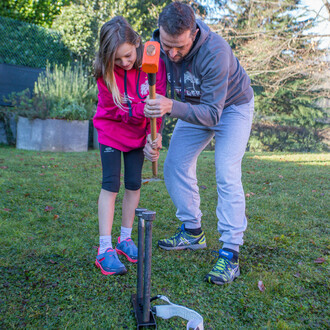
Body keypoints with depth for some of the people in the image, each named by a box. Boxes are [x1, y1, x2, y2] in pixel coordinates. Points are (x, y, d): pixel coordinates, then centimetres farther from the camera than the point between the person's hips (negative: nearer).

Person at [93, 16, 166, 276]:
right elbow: (119, 110, -20)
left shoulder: (153, 62, -17)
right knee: (110, 185, -9)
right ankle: (105, 249, -5)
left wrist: (154, 136, -18)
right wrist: (143, 109, -38)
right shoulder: (105, 72, -20)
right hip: (112, 132, -2)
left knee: (134, 184, 3)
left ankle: (126, 238, 20)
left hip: (138, 134, 2)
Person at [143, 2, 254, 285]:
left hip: (231, 106, -6)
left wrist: (172, 107, -52)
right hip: (194, 105, 6)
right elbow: (153, 97, -10)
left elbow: (212, 113, -38)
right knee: (175, 166, 2)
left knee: (227, 175, -18)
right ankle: (192, 233, 17)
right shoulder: (156, 48, -19)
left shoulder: (215, 52, -38)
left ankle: (230, 253, -11)